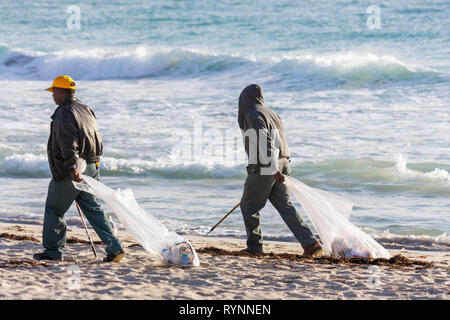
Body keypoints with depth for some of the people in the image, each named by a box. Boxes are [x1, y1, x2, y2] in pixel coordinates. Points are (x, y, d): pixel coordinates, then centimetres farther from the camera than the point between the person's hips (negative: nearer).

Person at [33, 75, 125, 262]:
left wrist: (72, 168, -33)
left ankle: (53, 252, 12)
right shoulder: (85, 110, 16)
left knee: (53, 210, 5)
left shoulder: (65, 112, -13)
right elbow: (97, 143, 22)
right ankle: (115, 248, 1)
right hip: (91, 168, 9)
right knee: (93, 209, 10)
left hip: (69, 172, -9)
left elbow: (68, 144, -25)